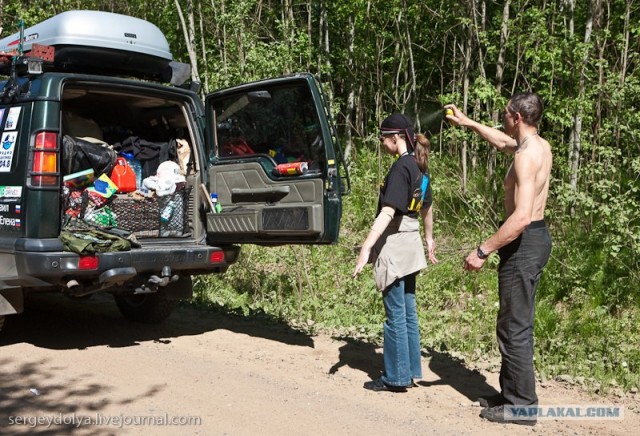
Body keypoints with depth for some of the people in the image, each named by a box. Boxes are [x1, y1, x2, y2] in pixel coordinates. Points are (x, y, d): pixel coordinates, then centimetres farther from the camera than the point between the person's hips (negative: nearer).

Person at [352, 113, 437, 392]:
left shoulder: (401, 167, -16)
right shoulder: (419, 167, 11)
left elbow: (388, 212, -25)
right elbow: (427, 208, 23)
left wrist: (366, 247, -29)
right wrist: (429, 238, 35)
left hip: (394, 244, -9)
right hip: (410, 244, 9)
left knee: (395, 314, -1)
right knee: (408, 312, 14)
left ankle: (396, 378, 7)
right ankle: (410, 370, 23)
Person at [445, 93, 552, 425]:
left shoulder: (527, 156, -21)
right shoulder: (540, 145, 9)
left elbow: (521, 216, -30)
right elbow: (503, 143, 33)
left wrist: (483, 251, -27)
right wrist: (468, 123, 35)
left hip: (524, 242, -10)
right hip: (534, 237, 10)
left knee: (514, 327, -2)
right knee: (517, 323, 17)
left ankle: (521, 404, 8)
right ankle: (512, 392, 28)